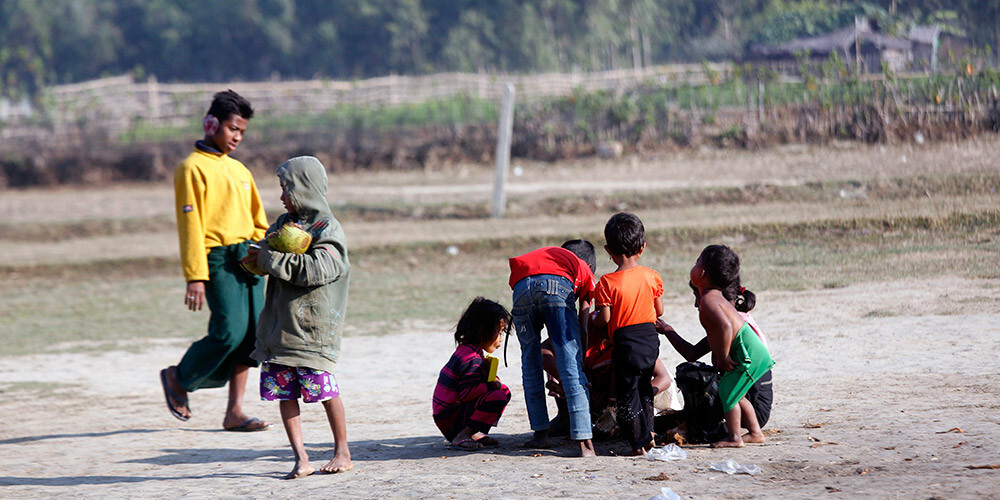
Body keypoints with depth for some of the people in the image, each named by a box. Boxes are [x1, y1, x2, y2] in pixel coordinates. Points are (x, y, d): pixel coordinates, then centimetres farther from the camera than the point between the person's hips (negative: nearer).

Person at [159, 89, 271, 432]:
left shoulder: (239, 170, 21)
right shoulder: (193, 168, -3)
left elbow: (258, 221, 25)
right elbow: (190, 225, -9)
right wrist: (195, 277, -15)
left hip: (249, 260, 7)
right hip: (218, 260, -7)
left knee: (251, 336, 0)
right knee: (229, 332, -16)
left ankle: (234, 412, 4)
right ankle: (178, 379, 8)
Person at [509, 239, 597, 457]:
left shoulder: (546, 254, 44)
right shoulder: (584, 269, 36)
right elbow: (583, 323, 23)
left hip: (522, 286, 3)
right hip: (558, 285, -3)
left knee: (530, 361, 20)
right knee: (572, 363, -1)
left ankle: (540, 433, 20)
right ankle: (584, 441, -9)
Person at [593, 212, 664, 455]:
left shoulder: (608, 282, -15)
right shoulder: (651, 276, -2)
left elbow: (604, 319, -15)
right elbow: (659, 311, 6)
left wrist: (596, 315, 8)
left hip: (626, 344, -5)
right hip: (650, 340, 5)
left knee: (627, 395, 6)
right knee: (644, 389, 24)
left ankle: (638, 443, 6)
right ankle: (648, 433, 28)